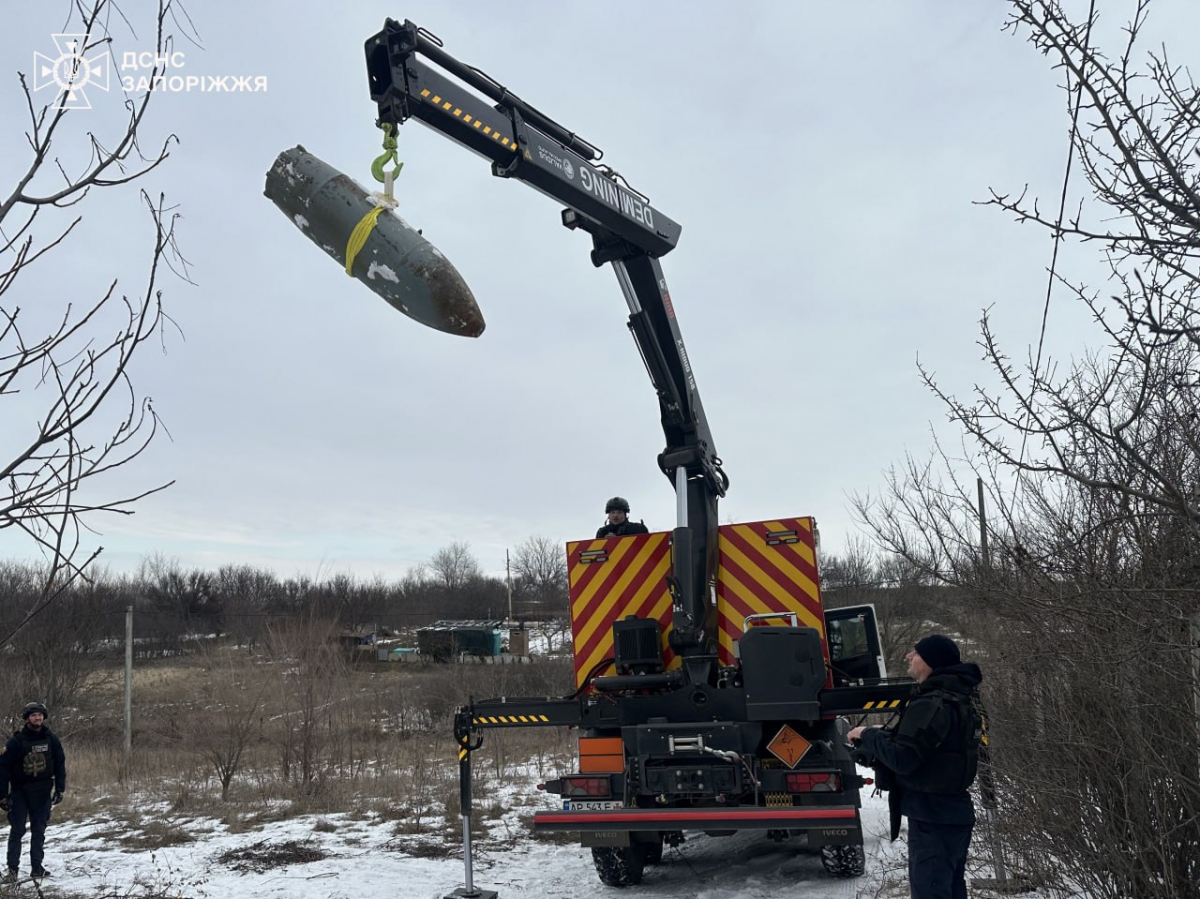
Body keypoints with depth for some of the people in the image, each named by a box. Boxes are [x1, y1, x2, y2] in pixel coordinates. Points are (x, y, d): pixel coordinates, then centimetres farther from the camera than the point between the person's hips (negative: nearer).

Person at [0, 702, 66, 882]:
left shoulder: (51, 740, 1)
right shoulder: (16, 741, -8)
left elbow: (60, 765, 6)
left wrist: (60, 789, 1)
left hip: (42, 792, 2)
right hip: (20, 791, -2)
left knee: (39, 830, 7)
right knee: (17, 830, -4)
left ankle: (37, 867, 13)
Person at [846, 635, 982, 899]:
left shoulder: (930, 705, -21)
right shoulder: (957, 699, 12)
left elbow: (903, 758, -24)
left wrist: (868, 736, -9)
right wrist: (883, 735, 7)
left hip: (932, 816, -10)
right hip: (953, 812, 10)